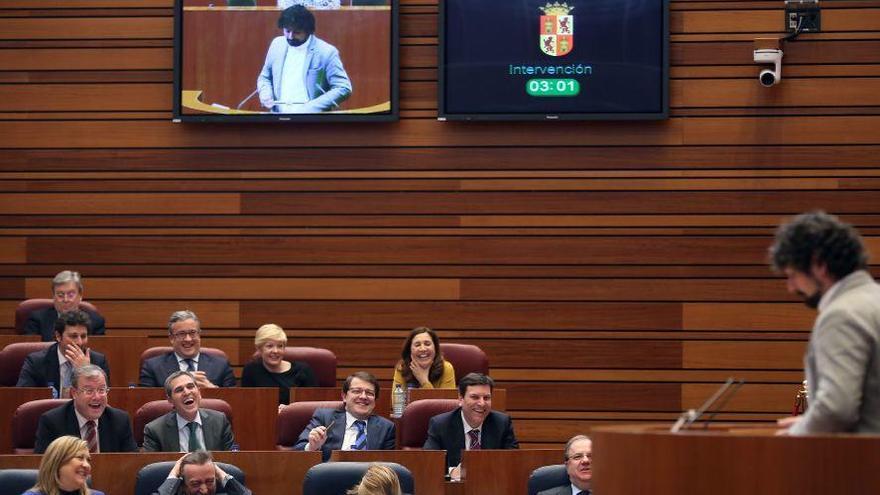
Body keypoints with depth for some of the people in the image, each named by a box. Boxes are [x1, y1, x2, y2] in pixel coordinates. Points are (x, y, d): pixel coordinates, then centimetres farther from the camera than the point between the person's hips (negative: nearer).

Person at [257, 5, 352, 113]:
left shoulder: (326, 52, -5)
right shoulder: (277, 44, 9)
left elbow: (343, 88, -6)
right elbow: (265, 77, 23)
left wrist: (311, 108, -15)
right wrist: (266, 95, 1)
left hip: (310, 119, -4)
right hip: (279, 115, 4)